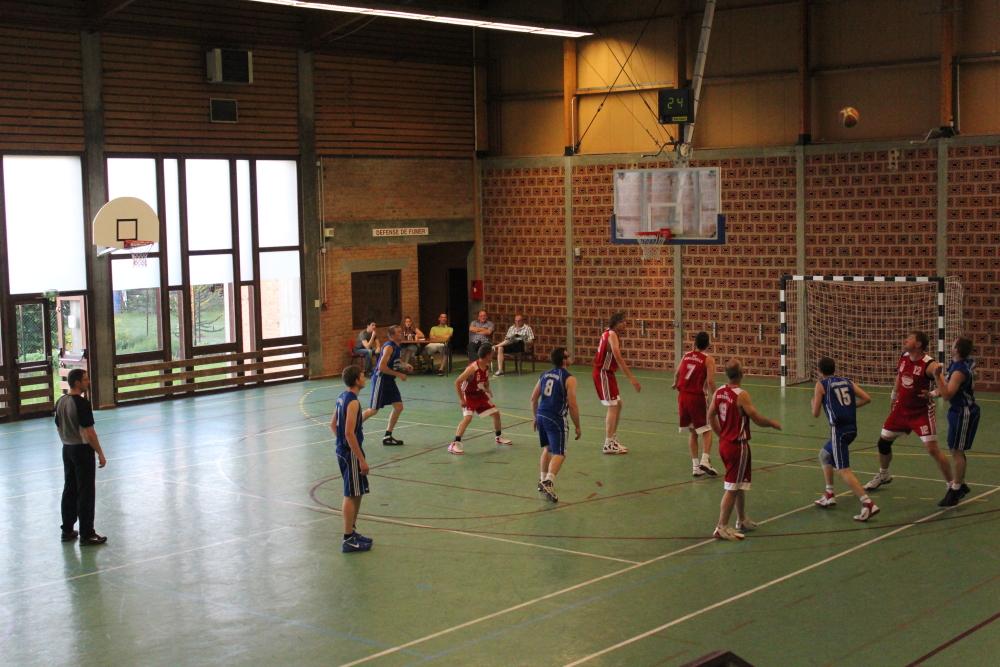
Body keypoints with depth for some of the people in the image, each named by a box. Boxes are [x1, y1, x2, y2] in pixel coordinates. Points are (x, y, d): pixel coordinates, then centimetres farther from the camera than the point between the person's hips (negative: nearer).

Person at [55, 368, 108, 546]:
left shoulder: (60, 402, 5)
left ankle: (67, 530, 23)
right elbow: (89, 433, -20)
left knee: (69, 490, 16)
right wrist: (100, 454, -13)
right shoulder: (82, 403, -20)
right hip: (83, 450, -8)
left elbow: (59, 427, 13)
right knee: (86, 493, -1)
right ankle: (87, 534, 3)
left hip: (67, 449, 8)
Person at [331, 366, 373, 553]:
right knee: (351, 496, -3)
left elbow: (333, 424, 17)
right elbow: (349, 433, -24)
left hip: (343, 451, 10)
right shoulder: (353, 402, -20)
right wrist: (362, 460, -21)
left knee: (355, 494, 19)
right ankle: (348, 540, 1)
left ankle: (352, 532, 29)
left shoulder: (342, 397, 8)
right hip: (351, 453, -10)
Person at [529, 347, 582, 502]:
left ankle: (542, 480, 31)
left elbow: (534, 398, 15)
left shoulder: (545, 374, 12)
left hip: (541, 415, 7)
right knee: (559, 454, -5)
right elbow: (572, 405, -12)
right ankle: (548, 482, -23)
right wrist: (577, 426, -3)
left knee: (547, 449, 25)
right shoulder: (569, 379, -9)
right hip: (556, 419, -7)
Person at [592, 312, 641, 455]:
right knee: (612, 406, -9)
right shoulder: (612, 335, -19)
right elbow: (618, 358, -28)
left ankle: (613, 439, 22)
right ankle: (608, 445, -7)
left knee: (618, 404, 15)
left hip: (608, 373, 10)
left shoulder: (610, 333, 11)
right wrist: (632, 378, -31)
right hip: (603, 373, -10)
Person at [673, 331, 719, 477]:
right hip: (697, 397, -5)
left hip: (682, 396, 5)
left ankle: (695, 465, 12)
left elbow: (677, 374, 24)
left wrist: (675, 384, 45)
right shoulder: (708, 359, -5)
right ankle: (705, 460, -16)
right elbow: (710, 381, -16)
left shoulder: (686, 355, 11)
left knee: (692, 432, 15)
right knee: (706, 431, 3)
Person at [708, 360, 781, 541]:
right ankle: (721, 527, -1)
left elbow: (711, 416, 10)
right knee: (732, 488, -2)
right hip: (738, 446, -8)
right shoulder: (741, 395, -20)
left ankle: (742, 520, 35)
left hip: (724, 443, 8)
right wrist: (773, 423, 2)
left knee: (740, 483, 23)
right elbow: (757, 418, -17)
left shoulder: (719, 392, 2)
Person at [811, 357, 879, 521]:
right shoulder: (847, 381, 16)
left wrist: (813, 402, 23)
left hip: (839, 429, -7)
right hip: (852, 428, 7)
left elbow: (815, 413, 2)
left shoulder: (821, 384, 2)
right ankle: (829, 495, 31)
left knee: (843, 470, -11)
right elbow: (867, 398, 9)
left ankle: (868, 504, -24)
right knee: (824, 455, 28)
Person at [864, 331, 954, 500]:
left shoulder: (929, 364, -23)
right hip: (902, 409, 7)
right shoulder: (903, 357, -2)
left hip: (922, 412, -7)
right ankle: (883, 475, 38)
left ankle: (952, 485, 1)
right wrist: (893, 402, 23)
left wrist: (932, 394, -48)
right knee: (883, 441, 14)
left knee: (932, 449, -12)